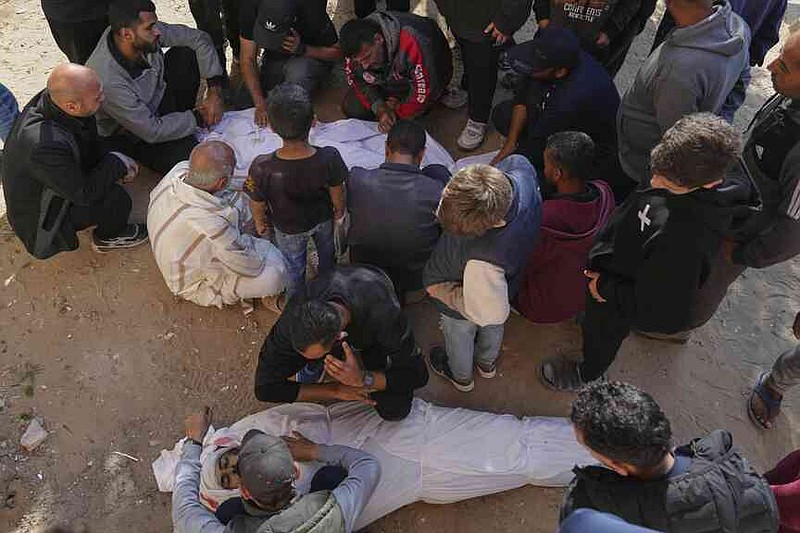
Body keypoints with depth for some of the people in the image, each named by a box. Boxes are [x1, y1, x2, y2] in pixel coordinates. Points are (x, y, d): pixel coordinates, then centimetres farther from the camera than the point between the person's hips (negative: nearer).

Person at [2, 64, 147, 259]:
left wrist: (117, 165, -9)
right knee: (117, 199, -21)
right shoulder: (44, 145, -41)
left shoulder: (51, 97, -16)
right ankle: (108, 236, 11)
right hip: (39, 219, -8)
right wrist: (118, 163, -17)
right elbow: (84, 194, -27)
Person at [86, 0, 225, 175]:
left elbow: (199, 38, -9)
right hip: (132, 134, -6)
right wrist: (198, 118, -18)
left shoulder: (146, 32, -22)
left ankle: (179, 120, 3)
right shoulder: (107, 81, -37)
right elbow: (153, 132, -29)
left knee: (185, 54, -13)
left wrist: (214, 90, -16)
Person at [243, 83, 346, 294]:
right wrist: (339, 214, 6)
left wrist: (260, 223, 3)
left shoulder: (262, 168, -39)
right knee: (326, 251, 35)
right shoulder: (329, 158, -37)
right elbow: (337, 194, -17)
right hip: (323, 219, 1)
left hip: (288, 228, -1)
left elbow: (258, 205, -20)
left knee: (294, 265, 30)